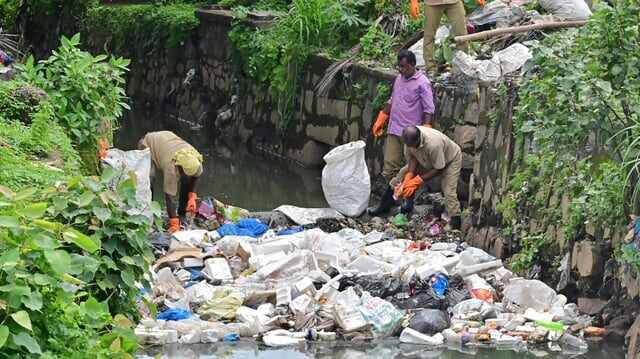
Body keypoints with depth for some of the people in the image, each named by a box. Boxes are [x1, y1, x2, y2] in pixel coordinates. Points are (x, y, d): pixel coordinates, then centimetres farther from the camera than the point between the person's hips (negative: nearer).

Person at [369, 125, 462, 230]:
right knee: (403, 173, 2)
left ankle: (456, 226, -17)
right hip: (427, 160, 6)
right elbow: (412, 157, -12)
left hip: (450, 160, -6)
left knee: (449, 192, -22)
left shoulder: (433, 144, -45)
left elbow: (439, 169, -32)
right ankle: (385, 206, 16)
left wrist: (417, 181, -29)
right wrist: (409, 176, -26)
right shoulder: (409, 138, -27)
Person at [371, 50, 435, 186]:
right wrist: (380, 121, 24)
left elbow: (429, 110, -12)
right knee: (389, 169, 2)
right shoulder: (399, 79, 13)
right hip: (394, 132, 7)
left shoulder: (422, 83, -9)